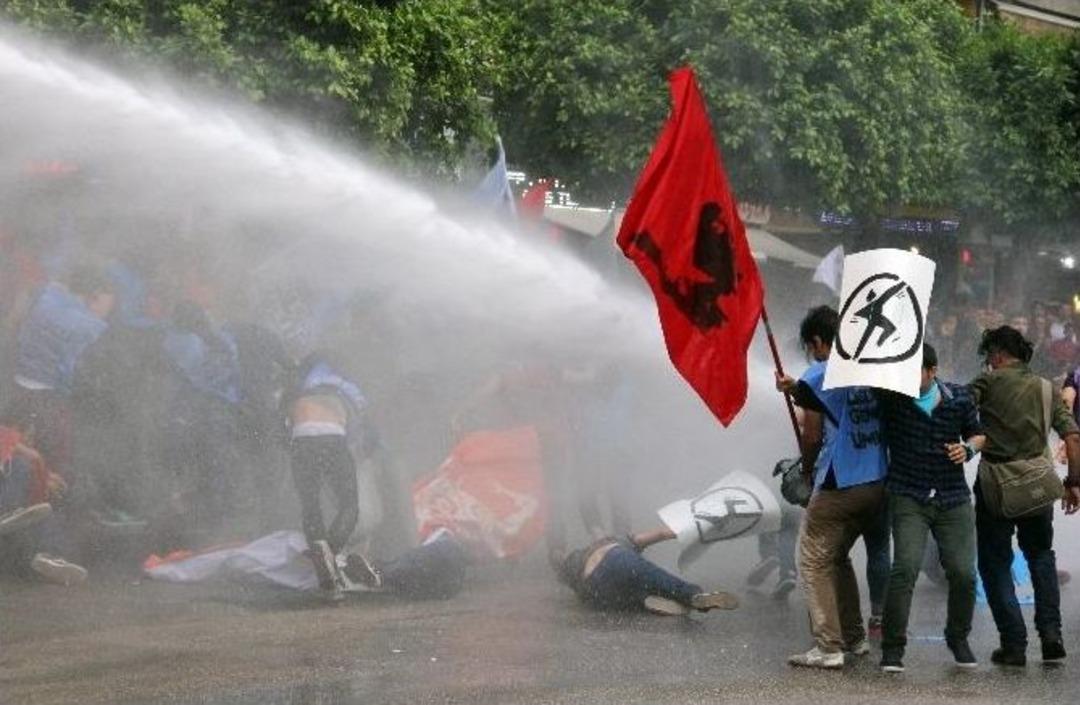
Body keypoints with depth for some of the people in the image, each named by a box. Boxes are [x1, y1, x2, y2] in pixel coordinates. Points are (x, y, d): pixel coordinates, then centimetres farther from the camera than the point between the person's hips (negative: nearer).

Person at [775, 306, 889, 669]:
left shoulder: (816, 377, -8)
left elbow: (811, 437, -4)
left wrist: (808, 469, 15)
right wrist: (796, 390, 30)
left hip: (838, 486, -7)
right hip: (878, 484, 7)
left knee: (815, 562, 1)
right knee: (837, 557, 21)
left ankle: (828, 647, -6)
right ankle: (854, 637, 22)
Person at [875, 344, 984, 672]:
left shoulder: (959, 398, 2)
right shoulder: (890, 397, -4)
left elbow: (977, 433, 17)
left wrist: (968, 448, -5)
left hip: (953, 500, 2)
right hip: (908, 497, -2)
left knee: (962, 573, 1)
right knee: (905, 567, -17)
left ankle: (958, 638, 27)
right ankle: (892, 647, -7)